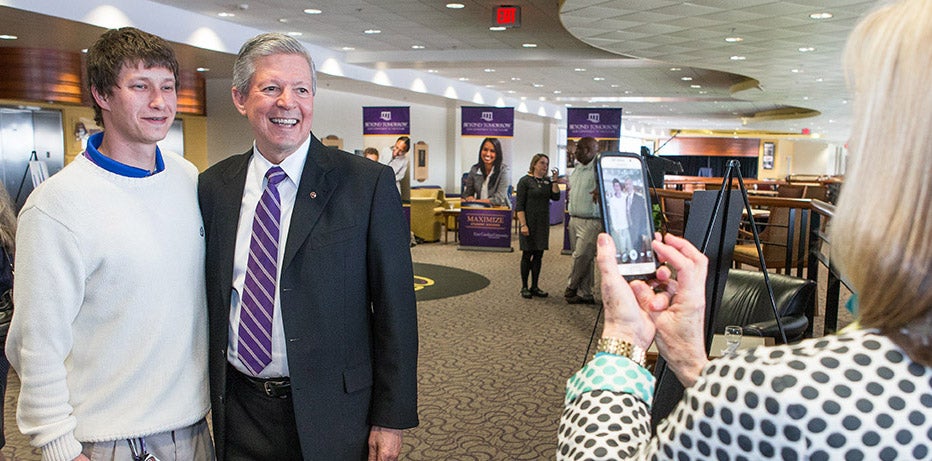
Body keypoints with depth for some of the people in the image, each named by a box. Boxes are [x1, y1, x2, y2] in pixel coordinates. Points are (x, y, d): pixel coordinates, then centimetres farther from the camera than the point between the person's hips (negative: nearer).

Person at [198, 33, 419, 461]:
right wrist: (209, 394, 9)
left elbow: (395, 310, -10)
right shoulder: (212, 187, 1)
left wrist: (391, 417, -9)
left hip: (330, 414, -3)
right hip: (237, 412, 3)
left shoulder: (368, 184, -11)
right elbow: (210, 303, 8)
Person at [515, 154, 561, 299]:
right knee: (527, 255, 1)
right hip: (529, 224, -5)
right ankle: (524, 288, 10)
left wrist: (554, 181, -6)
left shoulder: (547, 182, 11)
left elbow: (556, 197, -1)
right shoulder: (525, 181, -6)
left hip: (543, 224, 5)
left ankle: (534, 287, 17)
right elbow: (519, 205, -10)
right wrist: (523, 225, -17)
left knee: (538, 255, 8)